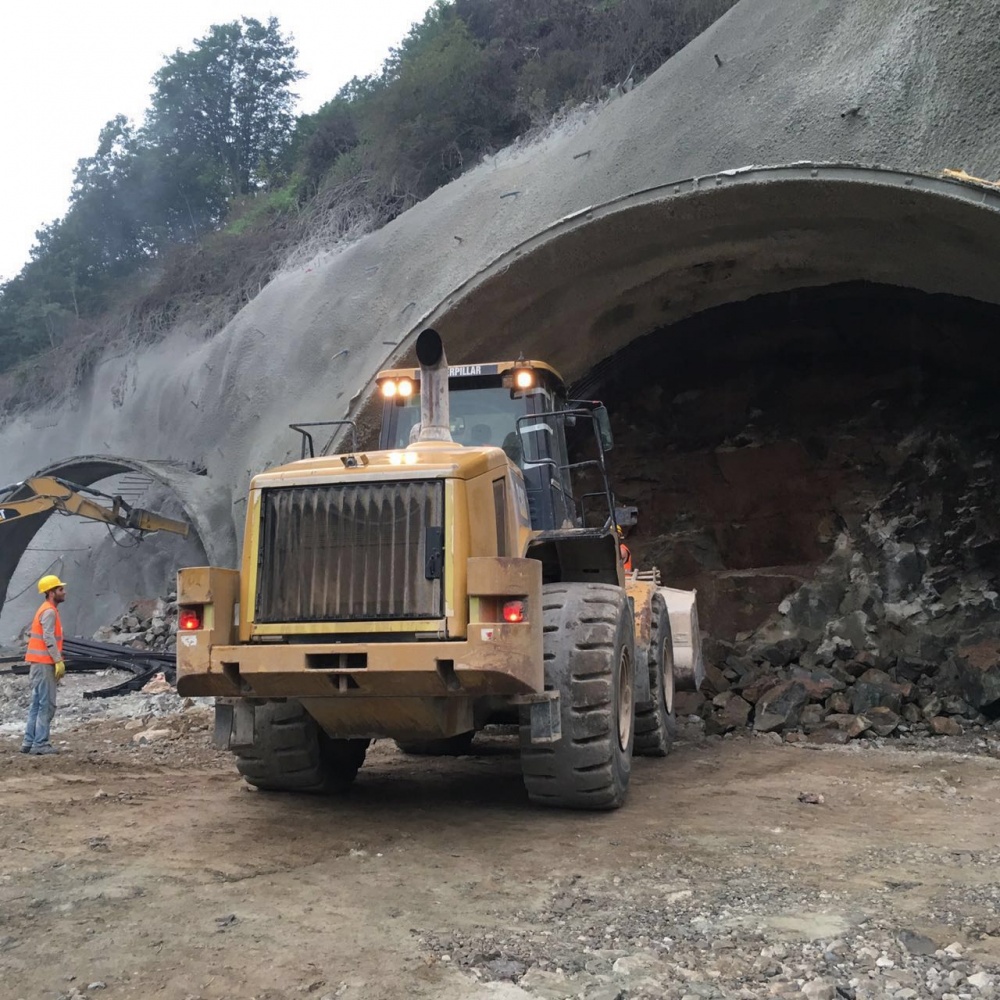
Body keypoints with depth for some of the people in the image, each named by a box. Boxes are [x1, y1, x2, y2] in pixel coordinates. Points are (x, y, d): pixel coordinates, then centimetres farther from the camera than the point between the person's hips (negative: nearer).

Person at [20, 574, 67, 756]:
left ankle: (29, 742, 15)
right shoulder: (49, 611, -13)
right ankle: (40, 744, -7)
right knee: (47, 704, -8)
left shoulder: (47, 610, 18)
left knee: (37, 704, 12)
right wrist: (59, 661, -21)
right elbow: (49, 639, -20)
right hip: (44, 663, -10)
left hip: (40, 663, 10)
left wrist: (57, 661, 19)